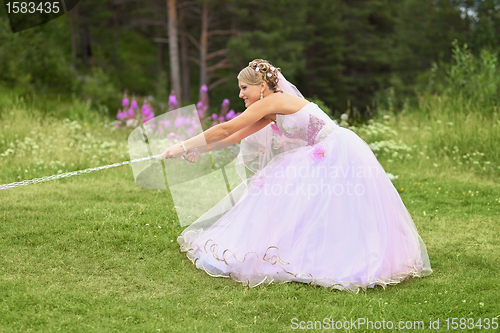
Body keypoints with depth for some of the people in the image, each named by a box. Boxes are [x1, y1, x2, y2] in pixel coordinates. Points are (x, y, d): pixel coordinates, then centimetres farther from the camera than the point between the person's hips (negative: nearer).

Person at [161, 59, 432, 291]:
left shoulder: (273, 101, -13)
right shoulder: (272, 112, 13)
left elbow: (226, 130, -12)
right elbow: (237, 136, 20)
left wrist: (183, 147, -7)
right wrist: (201, 149, 17)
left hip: (339, 155, -10)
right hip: (326, 156, 10)